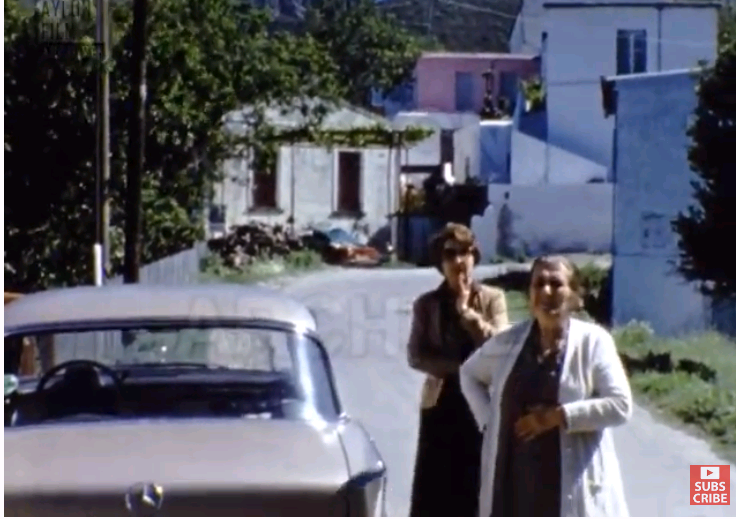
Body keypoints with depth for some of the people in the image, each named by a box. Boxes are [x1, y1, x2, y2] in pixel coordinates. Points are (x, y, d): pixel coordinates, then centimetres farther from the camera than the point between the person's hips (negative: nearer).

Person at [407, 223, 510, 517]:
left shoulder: (492, 299, 3)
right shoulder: (427, 304, 4)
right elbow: (416, 356, -4)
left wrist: (467, 311, -18)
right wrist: (459, 367, -16)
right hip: (441, 404, 0)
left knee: (478, 490, 1)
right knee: (435, 494, 0)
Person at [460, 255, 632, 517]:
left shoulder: (593, 341, -6)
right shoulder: (509, 341, 6)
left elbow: (620, 405, -13)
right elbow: (469, 374, 23)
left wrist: (559, 416, -18)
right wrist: (487, 418, 7)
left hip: (571, 482, -4)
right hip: (515, 477, 4)